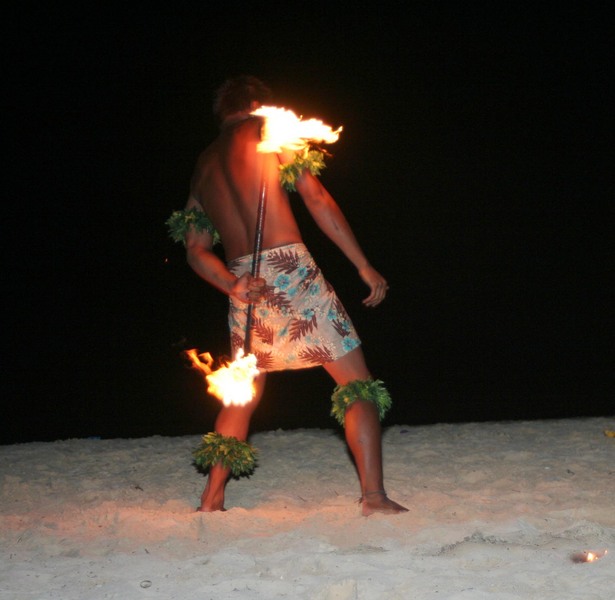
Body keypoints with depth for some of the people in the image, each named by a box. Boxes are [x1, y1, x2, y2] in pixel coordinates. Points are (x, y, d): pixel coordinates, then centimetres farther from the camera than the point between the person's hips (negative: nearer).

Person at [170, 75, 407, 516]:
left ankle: (212, 499, 21)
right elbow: (318, 200, -3)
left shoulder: (203, 165, 20)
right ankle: (374, 495, -11)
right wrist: (364, 266, -1)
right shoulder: (265, 131, 4)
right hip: (290, 268, -6)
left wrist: (233, 286, -1)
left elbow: (196, 251, 14)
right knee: (356, 379, -1)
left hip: (243, 283, 6)